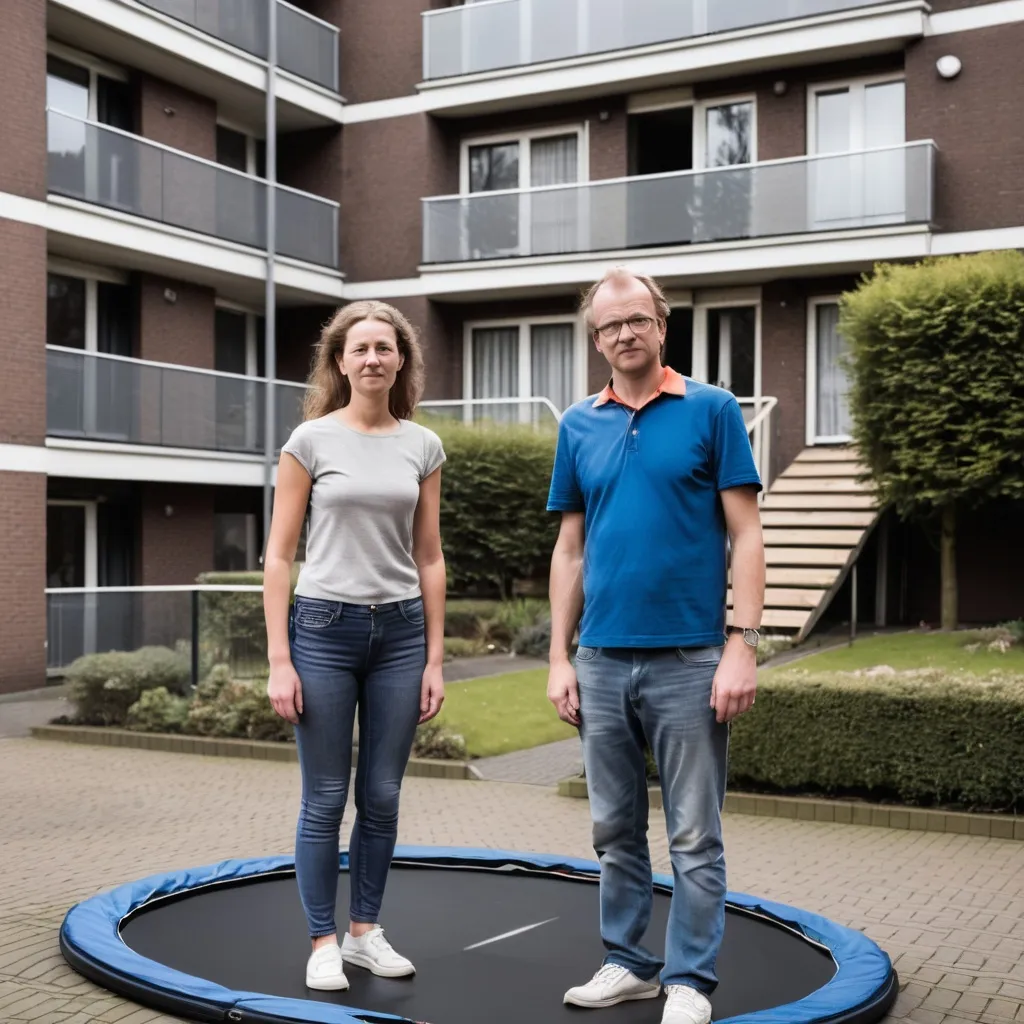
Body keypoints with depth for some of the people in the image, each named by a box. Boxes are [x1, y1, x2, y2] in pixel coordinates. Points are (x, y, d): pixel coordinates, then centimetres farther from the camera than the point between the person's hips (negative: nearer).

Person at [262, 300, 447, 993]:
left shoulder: (422, 446, 6)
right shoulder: (312, 440, -2)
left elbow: (429, 559, 9)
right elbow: (279, 557, -2)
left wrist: (435, 659, 6)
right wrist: (279, 660, -8)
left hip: (400, 630, 3)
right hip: (325, 628, -3)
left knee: (382, 797, 9)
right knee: (326, 800, 3)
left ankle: (366, 932, 24)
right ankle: (323, 943, 16)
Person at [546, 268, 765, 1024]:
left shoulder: (712, 410, -1)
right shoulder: (578, 426, 9)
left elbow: (745, 536, -4)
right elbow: (570, 549, 11)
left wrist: (743, 644, -13)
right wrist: (560, 658, 6)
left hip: (689, 658, -4)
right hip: (602, 661, 4)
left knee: (695, 836, 4)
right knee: (616, 831, 13)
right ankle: (628, 963, 27)